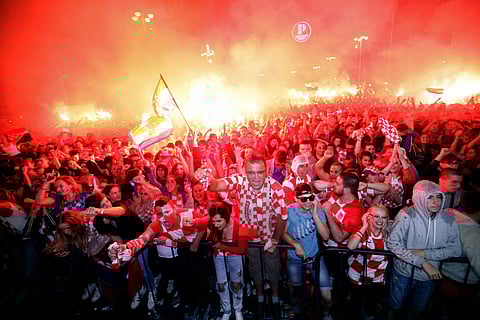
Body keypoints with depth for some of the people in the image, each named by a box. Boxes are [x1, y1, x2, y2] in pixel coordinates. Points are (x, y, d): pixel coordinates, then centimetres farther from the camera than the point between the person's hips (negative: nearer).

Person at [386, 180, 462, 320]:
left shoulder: (448, 219, -10)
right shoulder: (406, 215, -22)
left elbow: (456, 249, -9)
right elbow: (392, 243, -26)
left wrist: (425, 253, -21)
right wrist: (423, 263, -30)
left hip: (430, 275, 3)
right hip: (404, 272, -3)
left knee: (418, 308, 26)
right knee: (395, 306, 17)